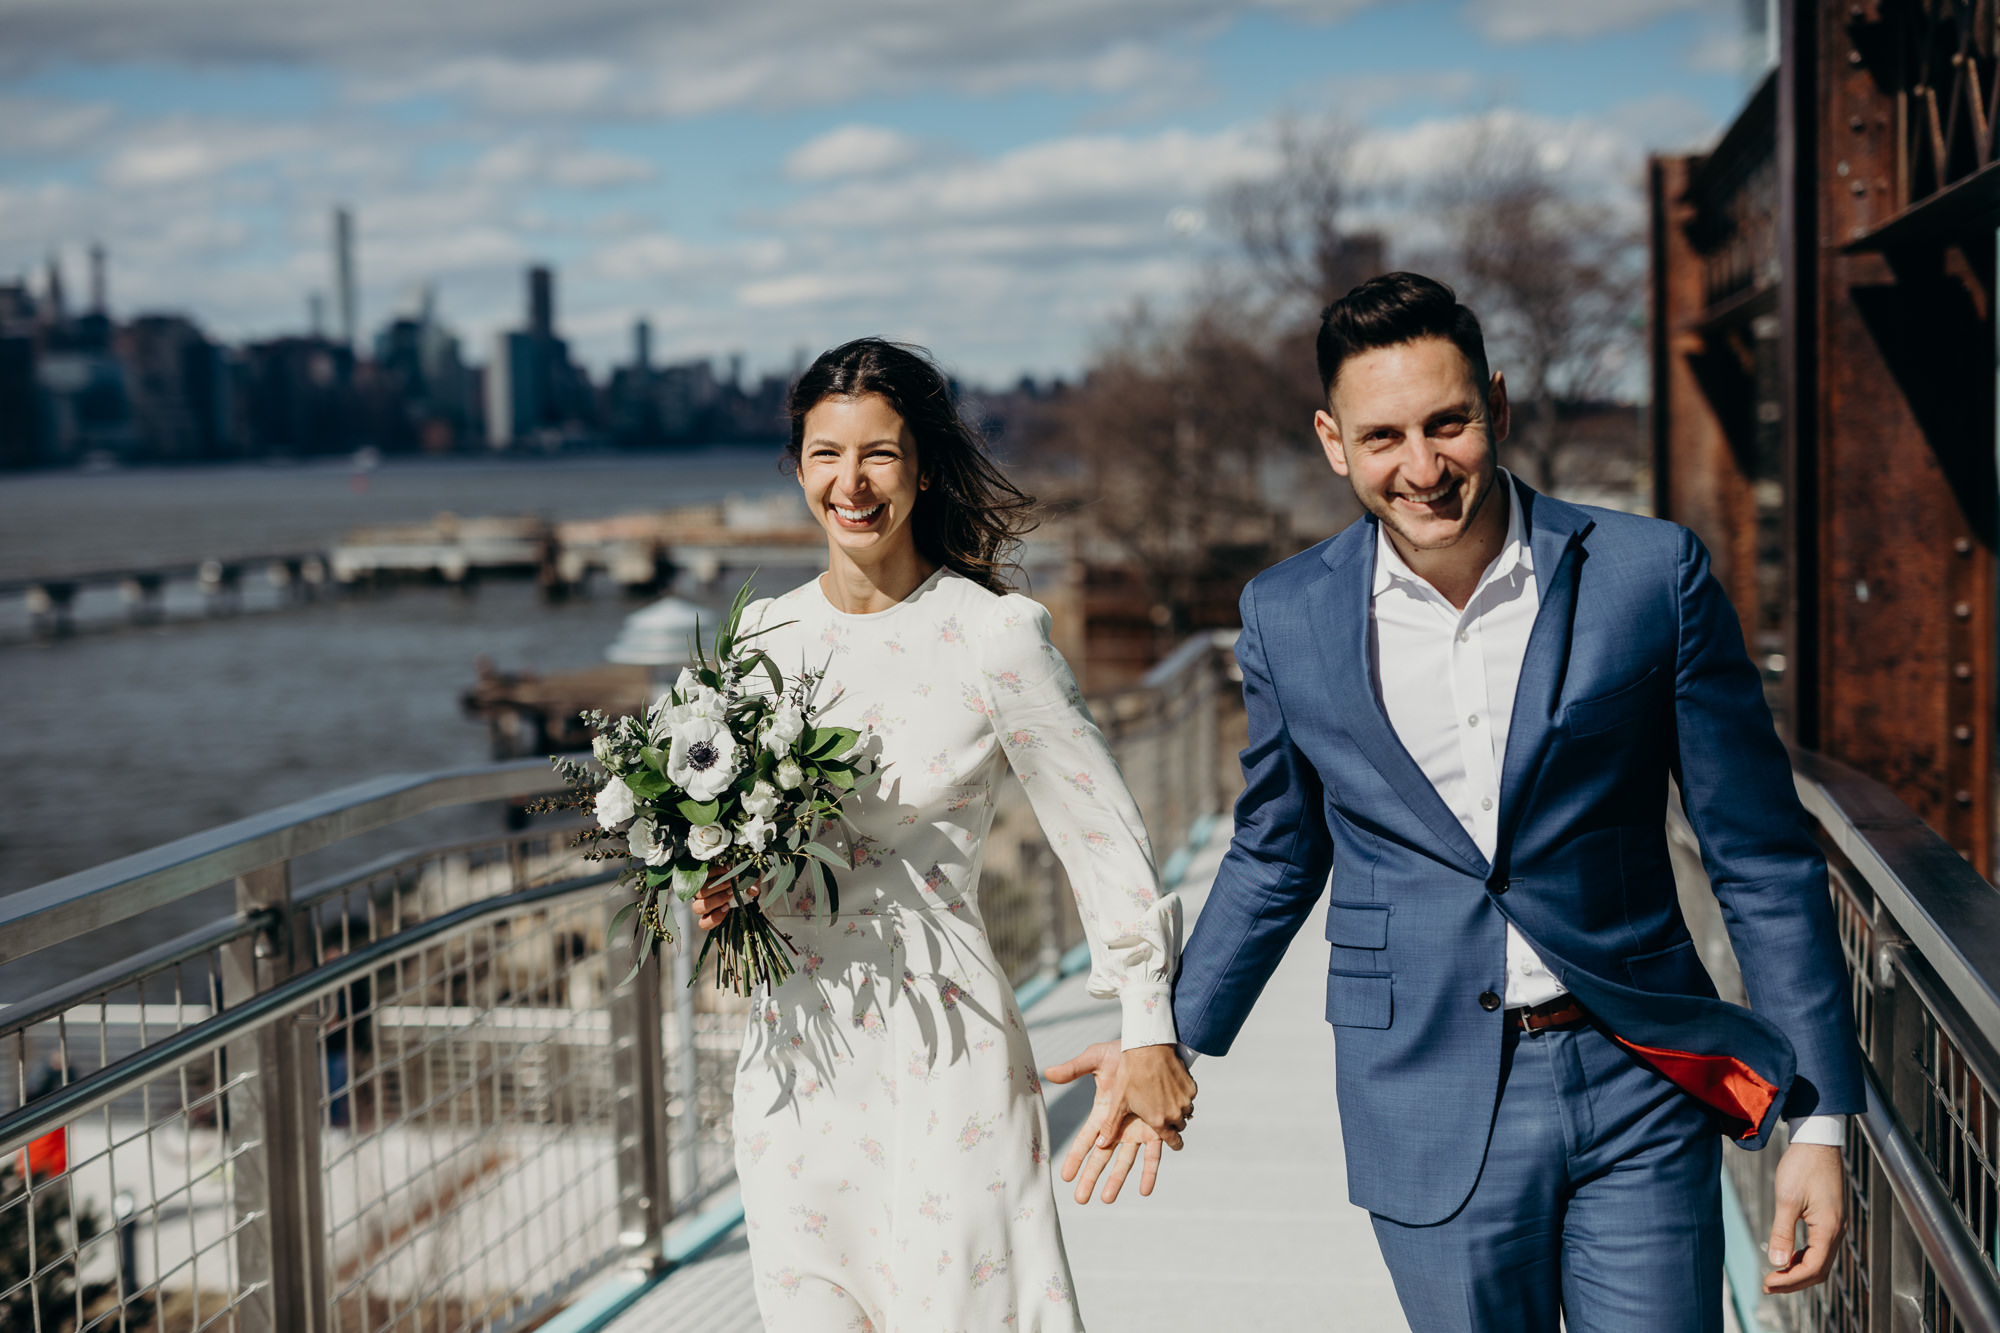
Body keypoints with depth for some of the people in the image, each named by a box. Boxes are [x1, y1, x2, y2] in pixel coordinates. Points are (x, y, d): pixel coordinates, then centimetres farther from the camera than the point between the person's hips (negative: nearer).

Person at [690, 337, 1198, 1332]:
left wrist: (1149, 1028, -1)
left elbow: (1103, 836, -3)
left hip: (941, 1057, -5)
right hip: (793, 1052, 5)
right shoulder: (764, 633, 6)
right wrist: (714, 892, -1)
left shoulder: (991, 634, -9)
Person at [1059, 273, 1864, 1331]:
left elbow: (1762, 858, -1)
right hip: (1429, 1115, 1)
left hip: (1640, 1088, -1)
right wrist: (1171, 1040, 17)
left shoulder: (1652, 573, -5)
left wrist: (1821, 1117, -2)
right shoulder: (1288, 618, 0)